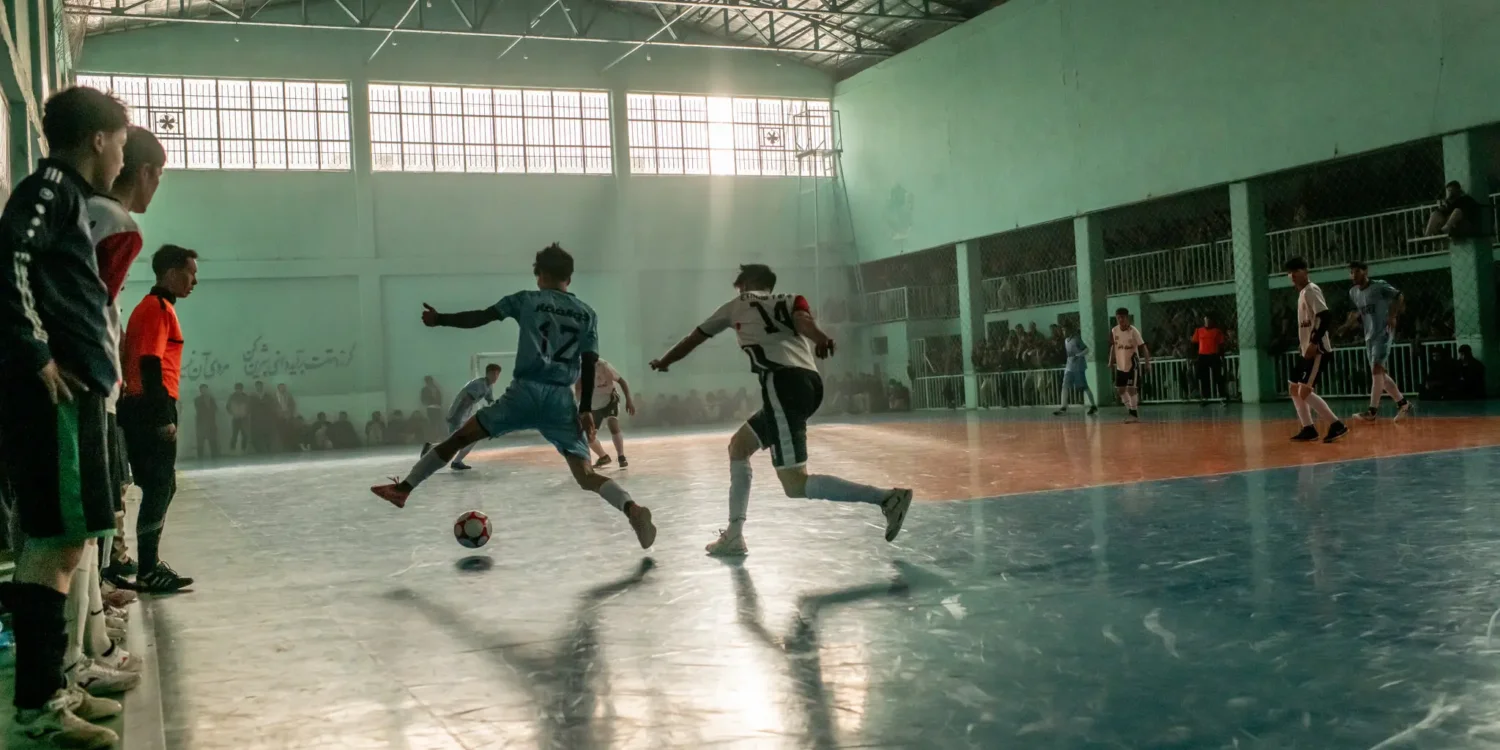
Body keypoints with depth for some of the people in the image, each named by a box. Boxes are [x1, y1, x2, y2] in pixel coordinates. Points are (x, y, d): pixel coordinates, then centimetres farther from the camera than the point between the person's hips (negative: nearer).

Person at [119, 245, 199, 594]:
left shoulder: (151, 306, 19)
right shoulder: (159, 308, -12)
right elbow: (150, 365, -20)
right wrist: (164, 417, -21)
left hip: (142, 408, 10)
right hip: (152, 409, -10)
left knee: (160, 487, 15)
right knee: (160, 488, -7)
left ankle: (148, 562, 21)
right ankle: (148, 571, -5)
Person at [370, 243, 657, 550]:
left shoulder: (526, 300, 8)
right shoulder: (587, 314, 13)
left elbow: (479, 318, 5)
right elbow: (590, 364, 5)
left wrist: (439, 319, 19)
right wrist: (586, 409, 6)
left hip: (526, 391, -2)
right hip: (562, 400, 2)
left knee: (459, 437, 13)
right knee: (585, 474, 0)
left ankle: (403, 488, 16)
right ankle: (632, 509, -27)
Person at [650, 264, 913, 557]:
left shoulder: (738, 304, 22)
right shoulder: (789, 302, 30)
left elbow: (694, 339, 35)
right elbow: (802, 317, 3)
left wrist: (663, 362, 51)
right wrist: (819, 338, -18)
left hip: (784, 383, -7)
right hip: (807, 382, 7)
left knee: (796, 485, -10)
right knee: (739, 446, 22)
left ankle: (888, 498, -19)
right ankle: (733, 537, 21)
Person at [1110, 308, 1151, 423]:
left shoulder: (1133, 331, -17)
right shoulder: (1114, 331, -3)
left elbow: (1143, 347, -16)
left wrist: (1147, 363, -23)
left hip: (1132, 364, -6)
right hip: (1120, 365, 6)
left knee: (1131, 389, -11)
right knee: (1120, 390, 8)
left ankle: (1135, 415, -2)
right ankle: (1132, 412, 21)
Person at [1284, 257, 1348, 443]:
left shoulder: (1311, 290, -12)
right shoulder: (1302, 293, 18)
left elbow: (1326, 317, -23)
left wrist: (1314, 342, -27)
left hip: (1317, 350, -10)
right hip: (1307, 350, 10)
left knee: (1305, 392, -15)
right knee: (1295, 389, 13)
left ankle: (1337, 425, -12)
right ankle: (1309, 429, 17)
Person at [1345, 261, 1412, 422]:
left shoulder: (1380, 286, -11)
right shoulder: (1353, 292, 9)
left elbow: (1399, 297, -4)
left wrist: (1393, 316, -15)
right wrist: (1351, 323, 4)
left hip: (1383, 333, -8)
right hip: (1369, 336, 8)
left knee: (1376, 370, -17)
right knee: (1381, 373, 9)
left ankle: (1373, 410, -20)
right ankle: (1403, 403, 23)